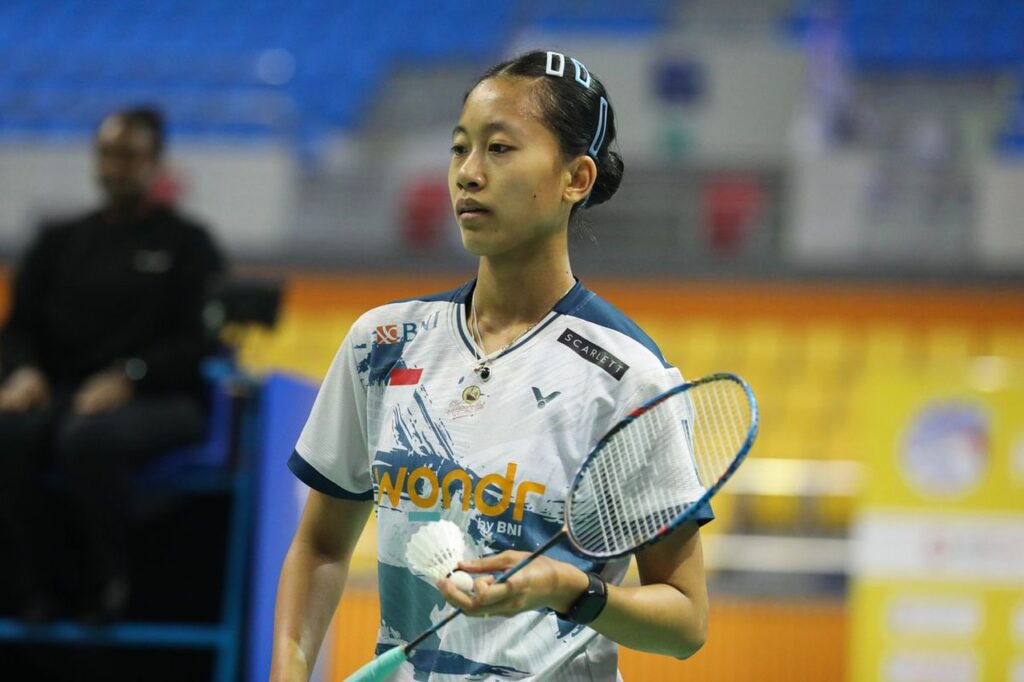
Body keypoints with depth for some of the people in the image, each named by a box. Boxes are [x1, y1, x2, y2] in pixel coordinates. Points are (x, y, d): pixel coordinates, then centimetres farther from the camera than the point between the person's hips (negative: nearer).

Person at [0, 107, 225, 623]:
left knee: (89, 437, -38)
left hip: (162, 402, -4)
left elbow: (199, 343, -3)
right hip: (65, 392, 4)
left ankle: (106, 581, -20)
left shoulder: (187, 244, 7)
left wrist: (129, 377, -20)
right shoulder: (61, 243, 19)